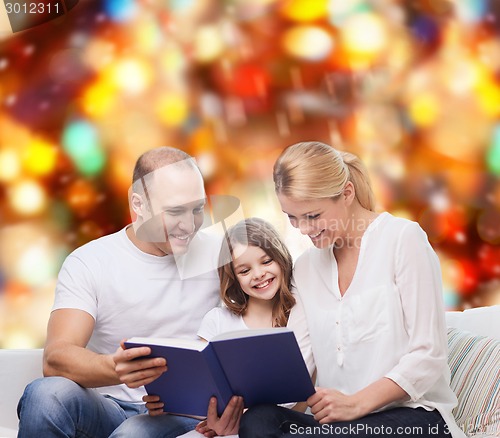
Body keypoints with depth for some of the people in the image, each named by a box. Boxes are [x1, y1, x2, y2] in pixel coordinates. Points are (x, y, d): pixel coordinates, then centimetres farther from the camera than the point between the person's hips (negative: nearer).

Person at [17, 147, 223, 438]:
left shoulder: (217, 255, 2)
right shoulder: (88, 263, -4)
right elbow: (55, 359, -17)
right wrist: (115, 368, -40)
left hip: (185, 414, -1)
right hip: (108, 410, 1)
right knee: (47, 394, -31)